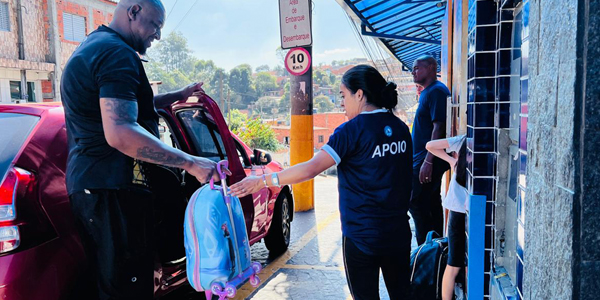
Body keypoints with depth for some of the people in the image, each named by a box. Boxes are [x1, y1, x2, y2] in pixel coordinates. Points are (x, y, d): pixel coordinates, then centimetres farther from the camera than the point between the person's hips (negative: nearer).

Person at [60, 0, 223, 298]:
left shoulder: (92, 48, 20)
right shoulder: (118, 53, -15)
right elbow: (119, 133, -27)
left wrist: (176, 96, 30)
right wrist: (191, 163, -26)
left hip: (86, 182, 11)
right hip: (112, 188, -10)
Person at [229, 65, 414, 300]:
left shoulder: (353, 130, -16)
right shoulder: (400, 128, 3)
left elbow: (310, 168, -22)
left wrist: (263, 181, -17)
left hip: (362, 236, -6)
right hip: (398, 233, 6)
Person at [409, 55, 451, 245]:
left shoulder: (436, 91, -13)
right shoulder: (427, 92, 18)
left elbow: (439, 128, -21)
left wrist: (427, 161, -25)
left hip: (427, 160, -10)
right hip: (425, 159, 10)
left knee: (416, 203, -7)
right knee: (431, 204, 14)